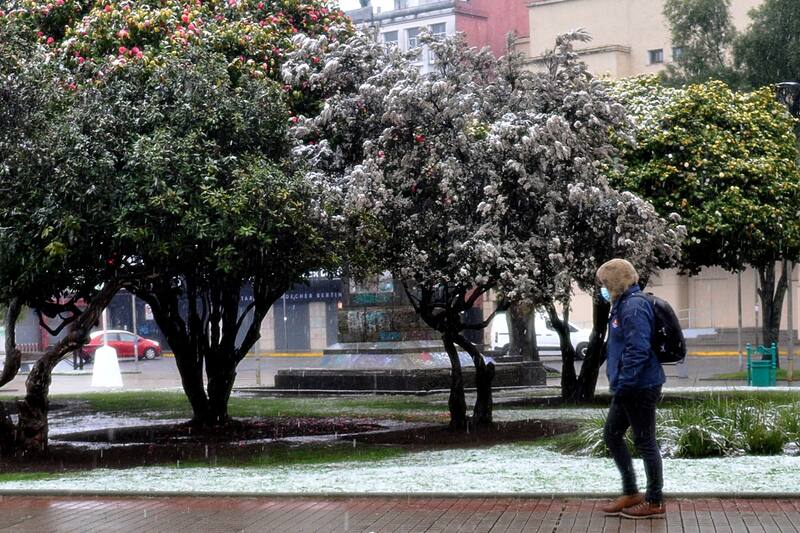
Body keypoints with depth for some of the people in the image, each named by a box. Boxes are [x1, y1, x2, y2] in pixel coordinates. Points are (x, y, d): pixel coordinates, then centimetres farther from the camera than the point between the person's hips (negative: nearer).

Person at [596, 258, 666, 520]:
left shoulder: (634, 307, -19)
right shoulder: (622, 305, 13)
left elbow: (638, 351, -26)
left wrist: (622, 384, -22)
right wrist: (618, 384, 20)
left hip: (641, 388, -11)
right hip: (628, 389, 11)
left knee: (645, 442, -1)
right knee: (612, 435, 15)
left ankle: (655, 502, 9)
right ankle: (630, 493, 24)